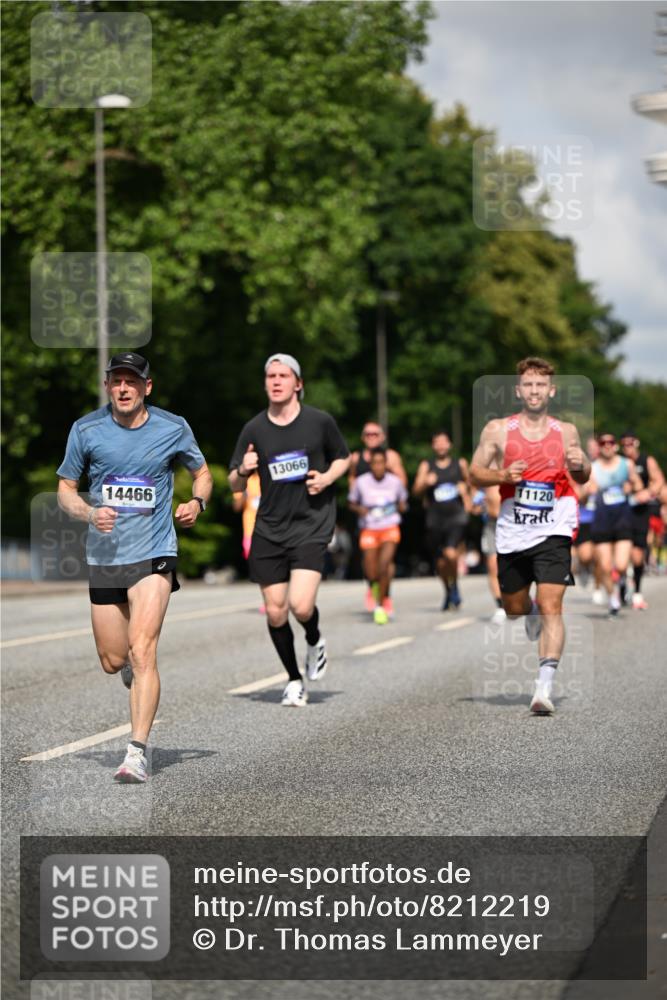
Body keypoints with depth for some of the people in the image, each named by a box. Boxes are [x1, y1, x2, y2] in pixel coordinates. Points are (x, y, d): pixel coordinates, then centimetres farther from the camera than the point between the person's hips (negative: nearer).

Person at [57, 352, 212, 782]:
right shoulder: (86, 430, -1)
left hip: (153, 554, -3)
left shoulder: (173, 428, -2)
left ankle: (138, 752, -17)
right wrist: (89, 512, -14)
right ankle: (136, 668, 47)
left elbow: (203, 473, 14)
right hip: (104, 557, 3)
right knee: (113, 661, 9)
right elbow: (65, 489, 7)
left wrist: (197, 502, -8)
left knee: (142, 652, -18)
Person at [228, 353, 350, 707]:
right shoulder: (254, 429, 3)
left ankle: (314, 642, 17)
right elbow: (234, 485, 7)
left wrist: (328, 477, -7)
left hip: (311, 525, -2)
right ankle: (294, 680, 23)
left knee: (301, 606, -18)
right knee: (275, 613, 3)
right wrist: (244, 470, -16)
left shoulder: (320, 421, -1)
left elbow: (343, 458, 14)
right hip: (268, 530, 3)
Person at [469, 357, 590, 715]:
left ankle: (544, 688, -18)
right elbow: (474, 474, 3)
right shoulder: (498, 430, 0)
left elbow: (582, 478, 16)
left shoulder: (566, 432, 4)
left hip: (552, 532, -2)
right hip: (512, 534, 2)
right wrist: (503, 476, -16)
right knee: (514, 608, 17)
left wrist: (580, 465, -7)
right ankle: (532, 613, 55)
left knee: (551, 608, -15)